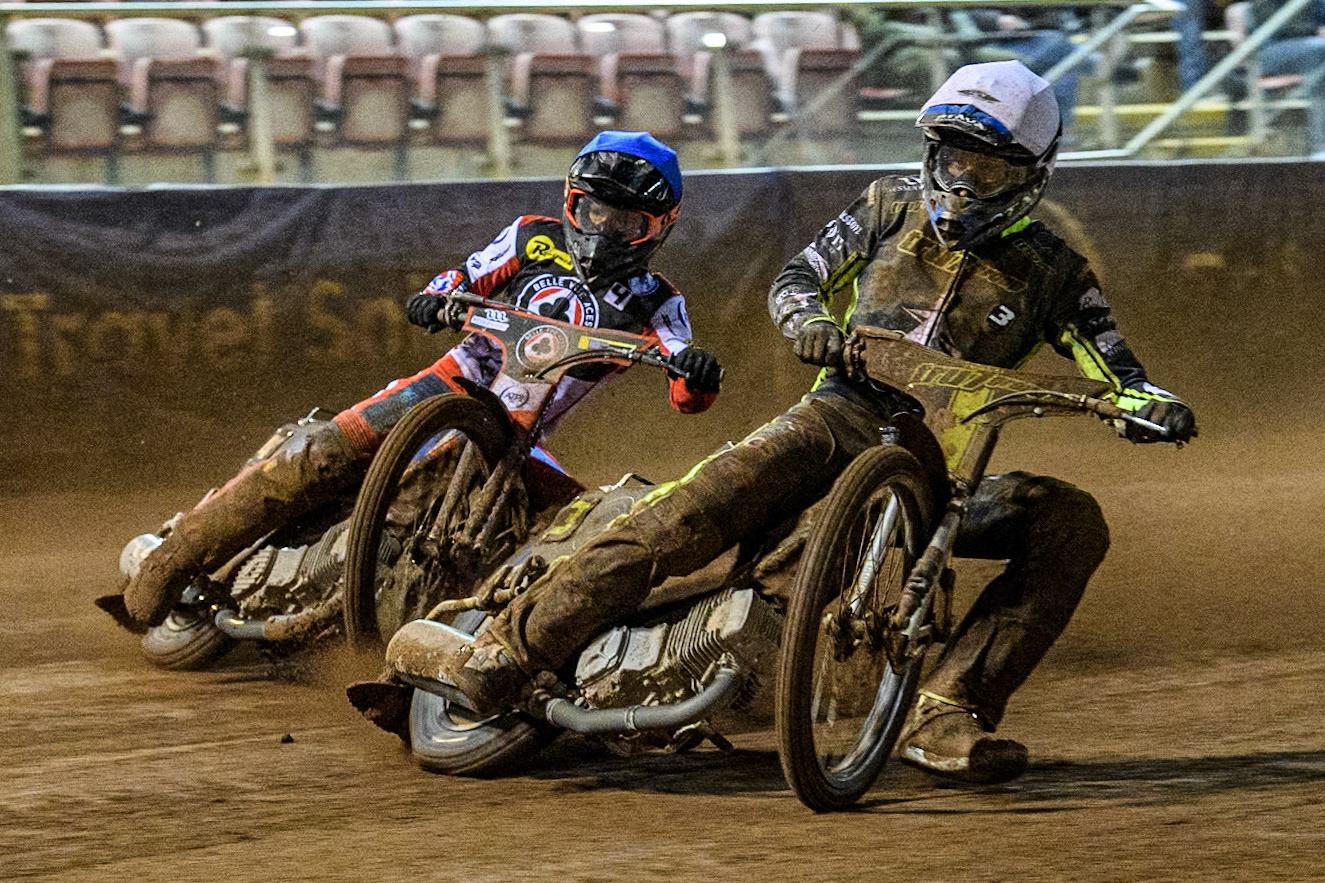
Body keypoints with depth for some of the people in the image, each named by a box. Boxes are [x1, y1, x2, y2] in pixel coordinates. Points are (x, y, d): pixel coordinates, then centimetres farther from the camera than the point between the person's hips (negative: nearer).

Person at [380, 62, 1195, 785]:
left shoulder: (1053, 274, 7)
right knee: (690, 515, -27)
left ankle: (948, 717, -28)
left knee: (1072, 524, -24)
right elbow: (798, 277, 16)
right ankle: (505, 653, -30)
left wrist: (1154, 406, -20)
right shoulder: (892, 208, 10)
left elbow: (1115, 372, 4)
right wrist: (809, 320, -8)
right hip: (844, 414, -1)